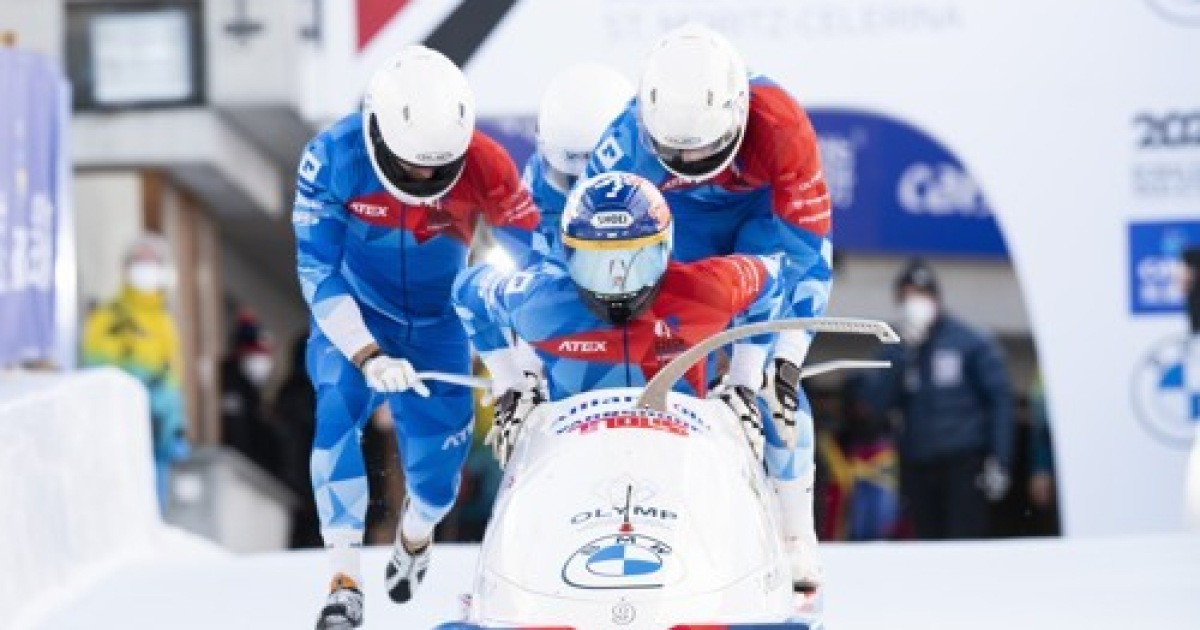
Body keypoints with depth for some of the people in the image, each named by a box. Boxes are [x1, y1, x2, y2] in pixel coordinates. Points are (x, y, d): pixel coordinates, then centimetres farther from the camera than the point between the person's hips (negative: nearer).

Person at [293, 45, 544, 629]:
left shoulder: (485, 165, -23)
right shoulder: (333, 158, -26)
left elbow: (533, 255, -11)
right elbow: (318, 273, -22)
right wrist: (368, 357, -32)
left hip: (436, 324, 1)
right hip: (353, 319, -1)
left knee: (437, 466, -1)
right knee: (339, 412, -28)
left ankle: (415, 535, 37)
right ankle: (344, 581, -25)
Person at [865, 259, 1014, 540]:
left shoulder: (971, 343, 0)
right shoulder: (897, 351, 11)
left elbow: (1000, 399, -3)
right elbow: (878, 401, -2)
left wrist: (999, 461, -10)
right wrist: (905, 352, -9)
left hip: (964, 464, -5)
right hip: (917, 464, 5)